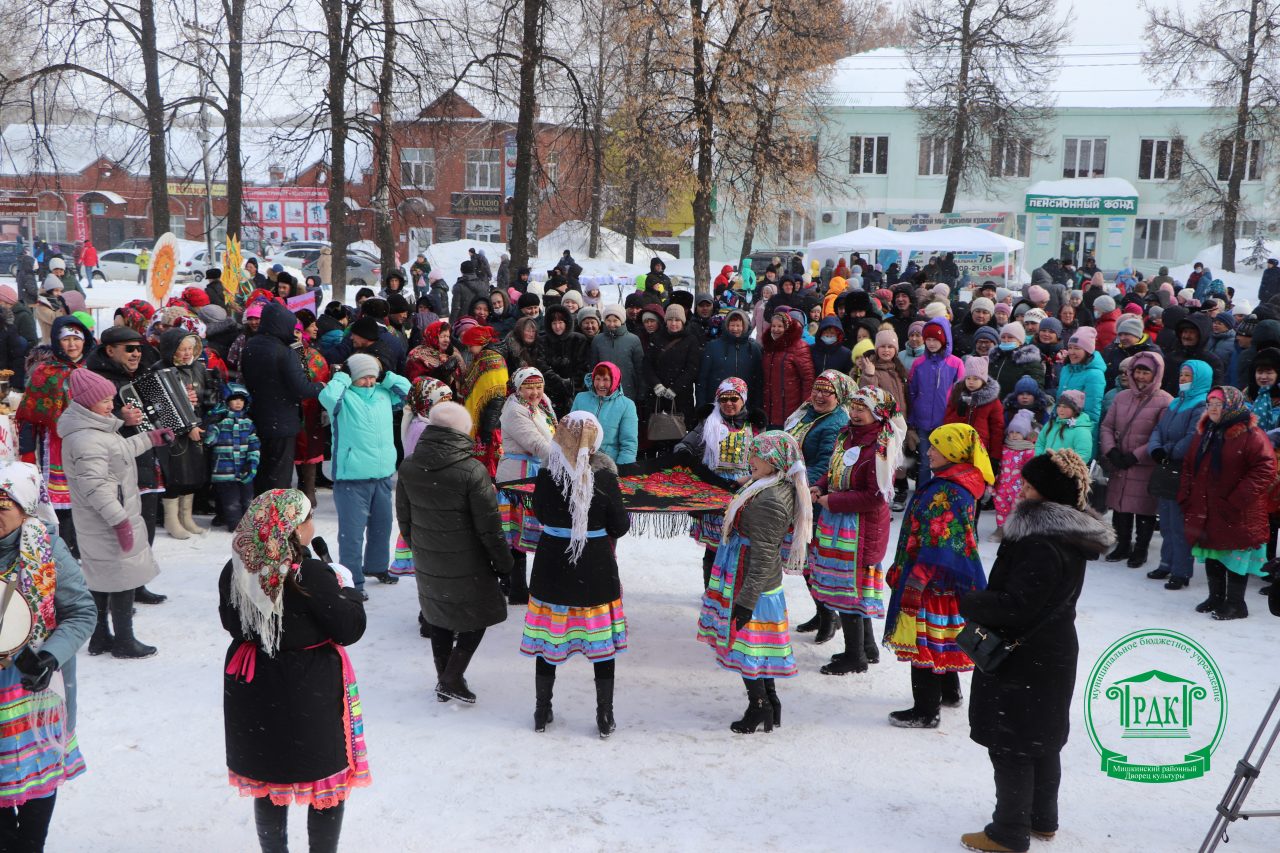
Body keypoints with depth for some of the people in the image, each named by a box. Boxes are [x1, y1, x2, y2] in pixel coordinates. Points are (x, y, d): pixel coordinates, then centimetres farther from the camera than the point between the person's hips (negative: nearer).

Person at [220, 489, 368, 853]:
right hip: (309, 691, -6)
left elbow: (231, 623, 9)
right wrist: (346, 587, -2)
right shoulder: (312, 575, -23)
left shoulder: (235, 571, -6)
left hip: (253, 687, 6)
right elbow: (351, 629, -17)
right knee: (330, 778, 13)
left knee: (267, 778, 18)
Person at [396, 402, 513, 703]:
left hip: (427, 564, 5)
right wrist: (503, 562, -5)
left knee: (438, 617, 21)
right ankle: (453, 678, 6)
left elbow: (404, 518, 7)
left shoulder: (408, 467, -5)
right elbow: (489, 526, -17)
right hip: (467, 566, -5)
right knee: (477, 616, 13)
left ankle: (444, 679, 29)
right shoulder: (472, 471, -22)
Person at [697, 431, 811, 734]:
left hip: (752, 586, -10)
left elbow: (763, 557, -25)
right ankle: (770, 704, 28)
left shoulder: (769, 502, -25)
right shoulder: (782, 490, 6)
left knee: (746, 646, 3)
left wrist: (746, 601, -22)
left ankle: (759, 707, 15)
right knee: (760, 647, 18)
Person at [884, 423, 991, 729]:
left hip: (934, 581, -11)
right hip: (947, 581, 11)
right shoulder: (955, 484, 11)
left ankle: (925, 712, 5)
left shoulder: (949, 491, -22)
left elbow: (940, 542, -26)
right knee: (940, 640, 24)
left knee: (926, 642, -2)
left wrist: (917, 578, -24)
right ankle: (950, 693, 39)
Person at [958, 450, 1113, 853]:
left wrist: (968, 604, -12)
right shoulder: (1070, 533, 6)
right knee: (1042, 740, 21)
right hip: (1053, 654, 10)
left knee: (1010, 745, 3)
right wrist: (982, 602, 7)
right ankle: (1042, 820, 35)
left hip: (1023, 661, -10)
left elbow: (1015, 604, -27)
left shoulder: (1043, 544, -26)